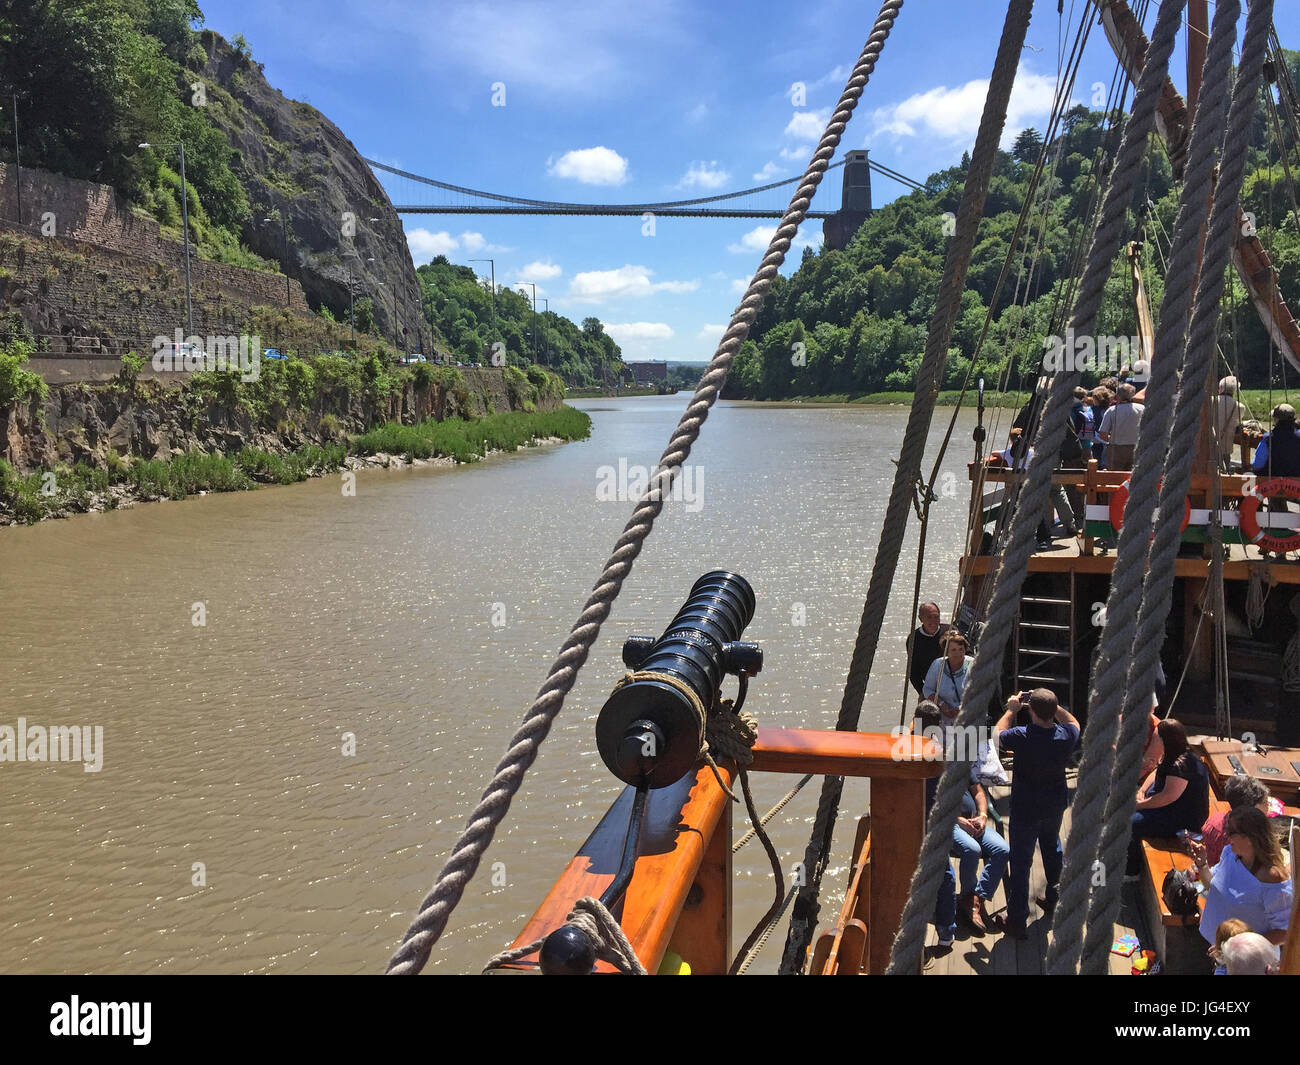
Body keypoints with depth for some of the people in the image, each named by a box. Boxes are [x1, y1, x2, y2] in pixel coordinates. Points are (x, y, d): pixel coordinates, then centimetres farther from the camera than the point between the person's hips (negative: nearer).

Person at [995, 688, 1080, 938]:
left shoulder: (1022, 737, -29)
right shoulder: (1066, 736, -17)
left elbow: (998, 735, -8)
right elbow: (1073, 722, 9)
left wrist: (1011, 710, 3)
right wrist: (1051, 705, 5)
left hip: (1025, 808, -5)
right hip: (1056, 804, 5)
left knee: (1020, 861, 4)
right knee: (1052, 847, 29)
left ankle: (1017, 920, 9)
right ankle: (1054, 899, 46)